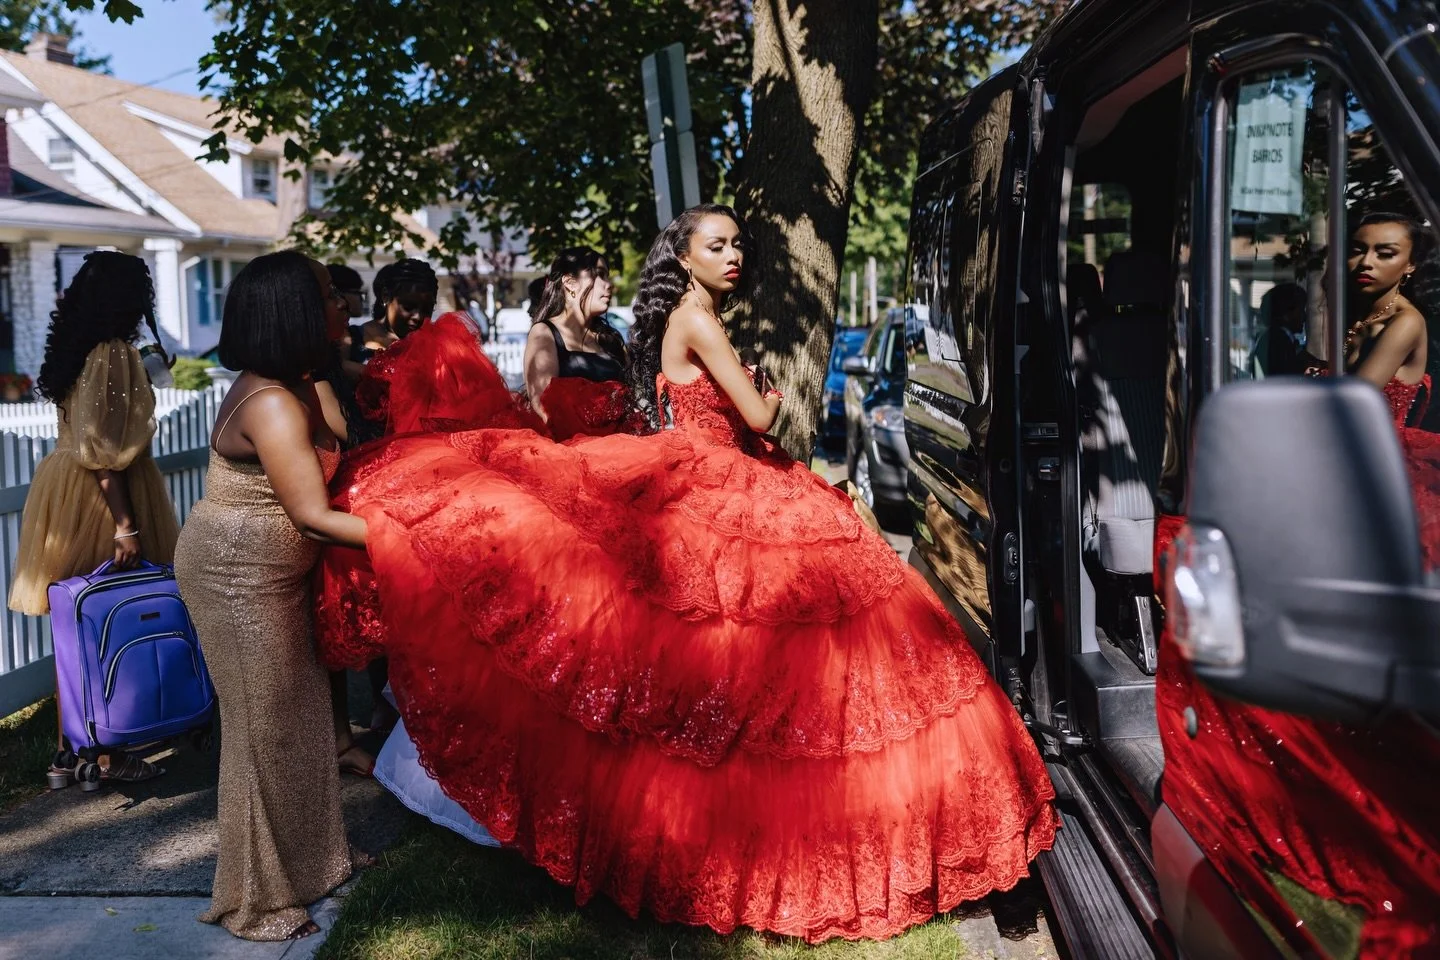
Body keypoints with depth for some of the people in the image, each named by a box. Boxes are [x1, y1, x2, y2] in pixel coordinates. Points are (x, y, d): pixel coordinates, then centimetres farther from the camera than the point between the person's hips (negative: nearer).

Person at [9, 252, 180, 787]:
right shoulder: (114, 354, -16)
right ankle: (111, 756, 11)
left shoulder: (76, 350, 11)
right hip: (100, 497, -9)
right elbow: (104, 450, -21)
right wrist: (124, 525, -22)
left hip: (65, 484, 9)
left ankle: (68, 750, 23)